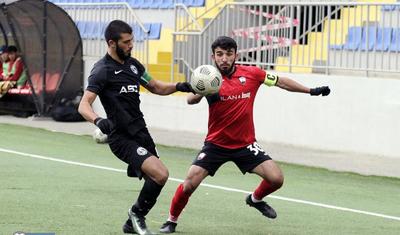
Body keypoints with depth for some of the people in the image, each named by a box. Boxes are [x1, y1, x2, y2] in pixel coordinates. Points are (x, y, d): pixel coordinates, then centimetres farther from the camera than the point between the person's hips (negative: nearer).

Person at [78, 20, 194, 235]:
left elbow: (156, 87, 22)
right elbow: (84, 105, -21)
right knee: (160, 174, -22)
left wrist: (178, 86, 2)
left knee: (155, 181, 10)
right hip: (122, 138, -8)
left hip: (141, 133, 8)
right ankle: (137, 213, 1)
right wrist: (98, 120, -42)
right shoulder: (102, 70, -13)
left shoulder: (132, 64, 11)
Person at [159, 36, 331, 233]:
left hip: (245, 144, 2)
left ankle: (255, 199, 25)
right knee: (189, 184, -13)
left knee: (276, 179, -9)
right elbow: (191, 100, -30)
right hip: (216, 144, -2)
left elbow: (280, 81, 8)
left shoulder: (251, 74, -7)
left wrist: (311, 91, 10)